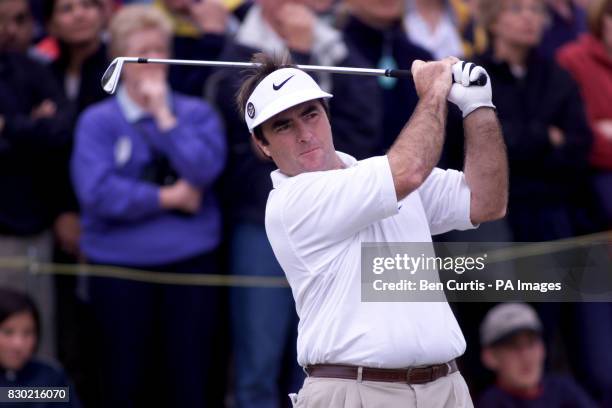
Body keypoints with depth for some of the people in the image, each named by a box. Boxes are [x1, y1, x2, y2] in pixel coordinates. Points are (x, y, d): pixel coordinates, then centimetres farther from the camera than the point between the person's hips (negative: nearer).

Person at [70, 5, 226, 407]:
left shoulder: (196, 113, 5)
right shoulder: (98, 121, -2)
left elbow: (204, 170, -12)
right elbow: (97, 191, -15)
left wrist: (163, 115, -11)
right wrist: (168, 197, -10)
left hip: (191, 257, 1)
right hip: (120, 262, -1)